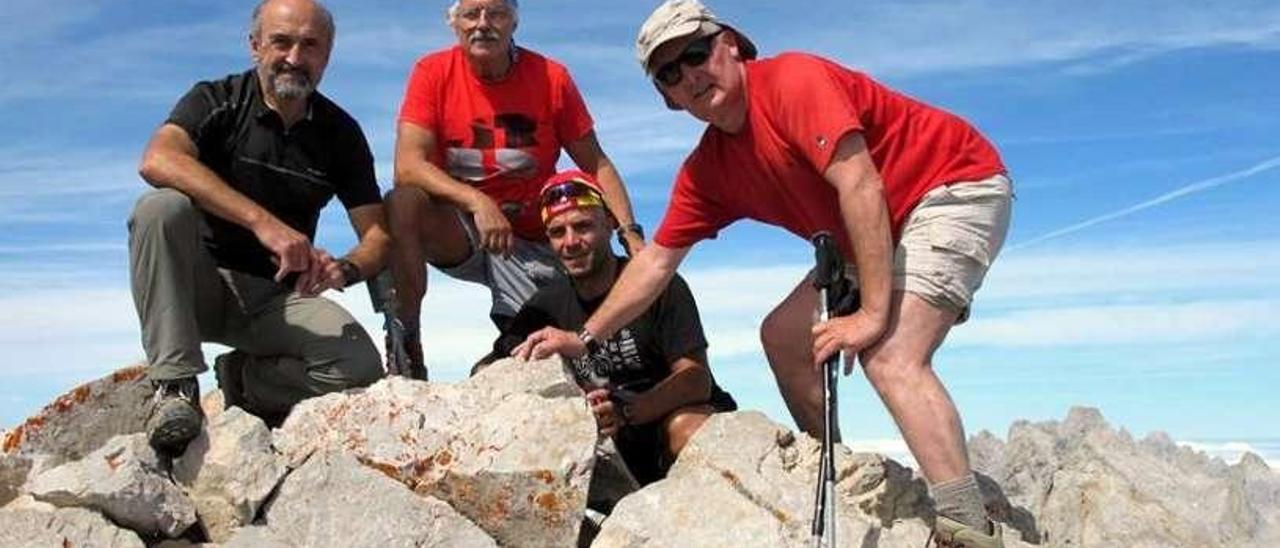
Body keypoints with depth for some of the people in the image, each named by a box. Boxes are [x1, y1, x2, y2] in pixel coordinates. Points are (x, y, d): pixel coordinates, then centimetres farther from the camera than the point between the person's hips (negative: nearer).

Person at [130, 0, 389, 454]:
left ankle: (243, 379, 5)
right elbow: (157, 161, -27)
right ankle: (176, 385, -26)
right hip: (199, 284, -1)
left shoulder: (340, 133, 3)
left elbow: (377, 234, 0)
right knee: (161, 207, -31)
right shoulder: (216, 101, -5)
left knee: (360, 368, -25)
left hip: (279, 296, 2)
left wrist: (346, 268, -25)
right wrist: (263, 222, -39)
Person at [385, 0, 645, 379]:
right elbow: (408, 165, -20)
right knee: (403, 204, -31)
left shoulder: (551, 78, -7)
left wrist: (631, 234, -17)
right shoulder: (433, 72, -10)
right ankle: (406, 347, -20)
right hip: (457, 231, -1)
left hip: (531, 241, 1)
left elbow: (596, 165, -3)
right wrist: (477, 202, -36)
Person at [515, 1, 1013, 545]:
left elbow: (860, 185, -29)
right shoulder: (706, 169, 3)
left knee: (891, 356, -26)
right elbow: (655, 259, 6)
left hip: (957, 186, -9)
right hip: (877, 233, 9)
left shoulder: (793, 80, -21)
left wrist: (873, 312, -30)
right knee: (782, 336, 5)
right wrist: (584, 337, 0)